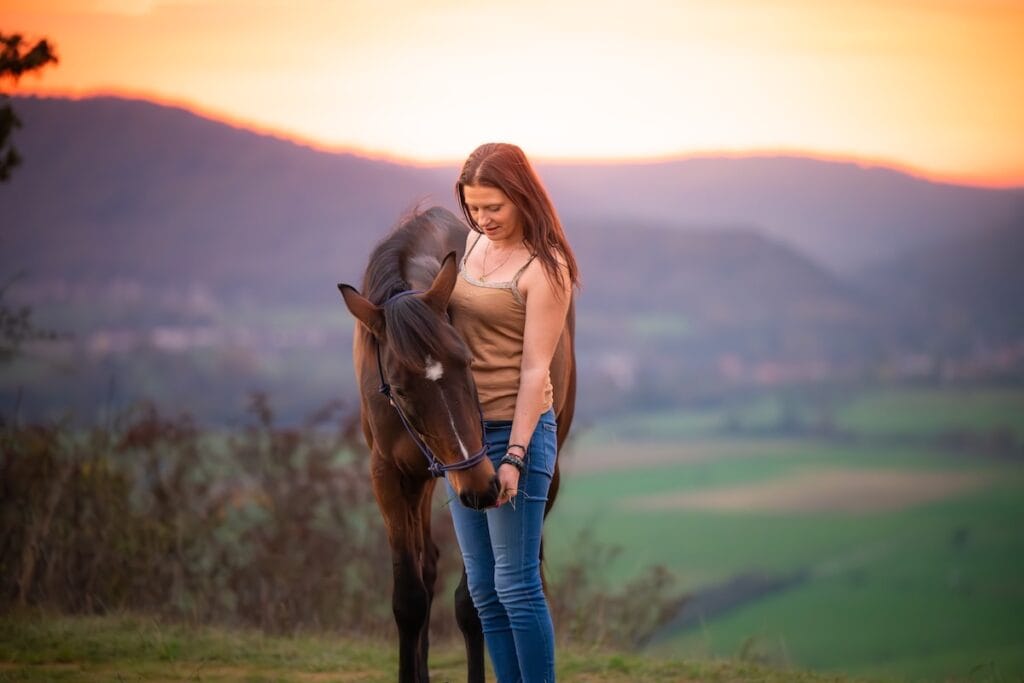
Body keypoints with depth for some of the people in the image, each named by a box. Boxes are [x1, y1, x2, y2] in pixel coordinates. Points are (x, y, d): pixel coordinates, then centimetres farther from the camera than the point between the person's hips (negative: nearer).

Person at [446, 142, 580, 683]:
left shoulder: (544, 268, -13)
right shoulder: (475, 243, 8)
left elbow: (535, 368, -17)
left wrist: (515, 457, -21)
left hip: (515, 431, -8)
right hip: (464, 429, 8)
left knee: (516, 585, -6)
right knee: (484, 590, 10)